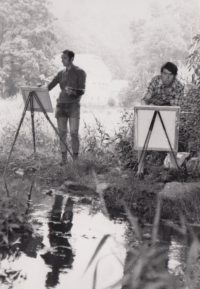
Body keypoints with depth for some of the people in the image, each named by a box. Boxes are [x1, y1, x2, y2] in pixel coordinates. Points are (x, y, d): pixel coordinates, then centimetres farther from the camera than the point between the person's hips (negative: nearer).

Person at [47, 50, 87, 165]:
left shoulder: (80, 72, 3)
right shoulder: (61, 73, 16)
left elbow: (82, 90, -5)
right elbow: (50, 86, 12)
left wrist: (72, 91, -25)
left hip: (73, 105, -4)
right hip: (61, 104, 4)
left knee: (74, 133, -10)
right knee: (62, 132, 2)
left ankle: (76, 158, -2)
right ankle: (64, 158, 7)